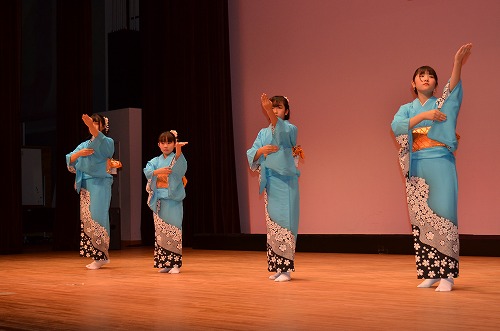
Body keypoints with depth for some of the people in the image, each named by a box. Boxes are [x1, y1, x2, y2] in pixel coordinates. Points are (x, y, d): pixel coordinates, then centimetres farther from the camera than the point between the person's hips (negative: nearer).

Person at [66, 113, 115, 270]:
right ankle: (96, 256, 10)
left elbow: (100, 140, -24)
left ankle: (101, 255, -3)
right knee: (86, 219, 4)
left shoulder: (107, 142, 1)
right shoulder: (84, 145, 18)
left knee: (96, 219, -9)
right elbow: (70, 160, 8)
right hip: (85, 186, 6)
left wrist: (91, 126, -42)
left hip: (100, 185, -6)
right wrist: (79, 153, -12)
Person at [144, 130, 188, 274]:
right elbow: (147, 172, -5)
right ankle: (164, 263, 12)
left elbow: (181, 168, -24)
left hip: (173, 199, -4)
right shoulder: (155, 161, 13)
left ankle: (175, 263, -3)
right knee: (160, 231, 5)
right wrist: (158, 171, -23)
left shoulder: (177, 158, 0)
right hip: (158, 200, 4)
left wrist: (179, 152, -41)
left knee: (173, 230, -7)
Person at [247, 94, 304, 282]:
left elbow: (280, 130, -26)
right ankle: (276, 267, 16)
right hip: (269, 182, 5)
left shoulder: (290, 129, -1)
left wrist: (268, 111, -42)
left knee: (283, 221, -8)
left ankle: (286, 268, -5)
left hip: (285, 182, -5)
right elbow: (251, 154, 5)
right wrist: (262, 150, -16)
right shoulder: (263, 133, 14)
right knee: (272, 223, 8)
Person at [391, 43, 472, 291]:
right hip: (416, 169, 3)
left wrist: (457, 64, -31)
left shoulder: (443, 103, 9)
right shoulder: (407, 109, 15)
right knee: (421, 218, 2)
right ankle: (430, 272, 8)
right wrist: (423, 115, -18)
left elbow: (453, 90, -14)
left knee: (442, 215, -9)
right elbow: (396, 126, -7)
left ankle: (447, 274, -8)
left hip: (440, 166, -3)